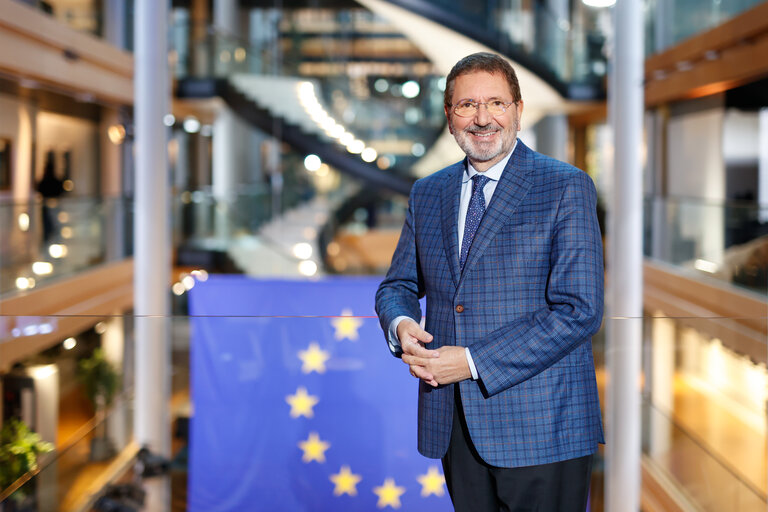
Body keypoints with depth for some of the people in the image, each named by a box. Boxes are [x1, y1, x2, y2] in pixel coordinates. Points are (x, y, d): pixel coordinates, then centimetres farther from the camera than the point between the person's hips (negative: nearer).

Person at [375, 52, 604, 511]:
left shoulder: (567, 188, -5)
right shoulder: (427, 194, 13)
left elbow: (579, 311, -13)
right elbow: (399, 284, 20)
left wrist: (474, 362, -16)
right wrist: (400, 324, -6)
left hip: (540, 425, -4)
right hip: (453, 424, 5)